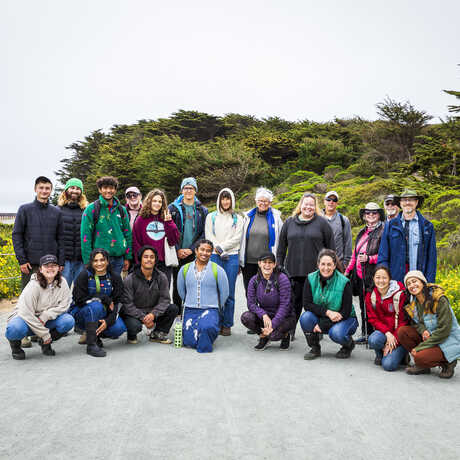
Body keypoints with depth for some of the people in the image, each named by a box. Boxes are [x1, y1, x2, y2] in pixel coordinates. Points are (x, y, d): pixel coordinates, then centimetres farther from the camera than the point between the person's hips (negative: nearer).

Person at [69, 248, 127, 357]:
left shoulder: (115, 277, -4)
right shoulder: (84, 275, -12)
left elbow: (117, 302, -9)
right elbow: (79, 299, -17)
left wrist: (108, 321, -26)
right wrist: (105, 299, -21)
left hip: (103, 314, 3)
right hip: (81, 313, -3)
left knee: (119, 328, -24)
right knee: (95, 306, -36)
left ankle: (95, 334, 6)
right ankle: (91, 344, -28)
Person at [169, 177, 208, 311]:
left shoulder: (202, 210, 7)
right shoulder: (173, 208, 4)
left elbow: (204, 233, 2)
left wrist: (191, 249, -8)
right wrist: (177, 250, -9)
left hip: (194, 254, 0)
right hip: (177, 253, 0)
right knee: (177, 283, 5)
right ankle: (177, 313, 16)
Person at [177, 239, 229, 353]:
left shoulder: (218, 270, -1)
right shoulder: (185, 269, 6)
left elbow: (224, 293, 8)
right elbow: (181, 291, 20)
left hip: (210, 310, -2)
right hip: (190, 310, 3)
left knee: (207, 327, -35)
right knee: (190, 342, -12)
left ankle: (204, 347, -1)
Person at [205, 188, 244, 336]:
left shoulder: (238, 218, 13)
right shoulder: (211, 217, 14)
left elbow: (237, 238, 2)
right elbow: (208, 236, 5)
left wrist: (222, 246, -9)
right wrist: (218, 251, -8)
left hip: (232, 257, 0)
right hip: (214, 256, 0)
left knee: (229, 292, -1)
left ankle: (227, 325, 6)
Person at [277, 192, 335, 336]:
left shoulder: (322, 223, 4)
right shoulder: (289, 223, 11)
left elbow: (330, 247, 4)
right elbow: (281, 247, 14)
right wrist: (279, 267, 10)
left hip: (316, 271, -2)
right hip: (293, 270, 2)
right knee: (294, 302, 6)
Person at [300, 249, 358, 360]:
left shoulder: (344, 282, -17)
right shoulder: (311, 279, -9)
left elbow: (346, 312, -17)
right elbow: (307, 304, -13)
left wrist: (322, 325, -21)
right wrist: (327, 312, -27)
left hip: (344, 320, -3)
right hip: (320, 318, 3)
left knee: (336, 333, -34)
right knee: (305, 317, -26)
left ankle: (349, 345, 3)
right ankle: (315, 348, -3)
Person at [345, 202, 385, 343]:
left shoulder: (383, 231, -5)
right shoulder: (362, 232, 19)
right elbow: (355, 254, 24)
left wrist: (369, 259, -19)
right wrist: (348, 271, 21)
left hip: (374, 275, -7)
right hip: (360, 275, 7)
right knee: (363, 306, 11)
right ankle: (366, 334, 20)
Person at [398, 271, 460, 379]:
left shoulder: (439, 300, -20)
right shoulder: (413, 305, 2)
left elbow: (444, 330, -23)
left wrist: (420, 347, -22)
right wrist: (423, 330, -17)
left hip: (449, 341, -7)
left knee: (420, 357, -29)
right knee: (402, 331, -12)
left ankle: (446, 362, 1)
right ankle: (423, 366, -1)